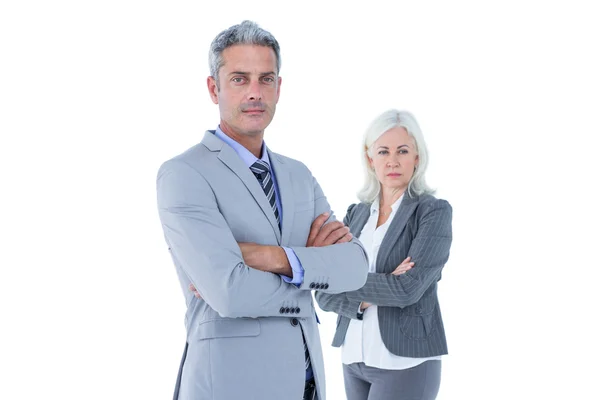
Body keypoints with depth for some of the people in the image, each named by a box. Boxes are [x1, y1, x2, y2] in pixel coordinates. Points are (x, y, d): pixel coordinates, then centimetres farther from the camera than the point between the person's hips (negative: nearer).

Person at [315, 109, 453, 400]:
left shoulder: (434, 212, -9)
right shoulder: (356, 214, 8)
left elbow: (408, 288, -22)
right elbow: (326, 295, 0)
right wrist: (365, 298, -19)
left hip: (405, 361, -6)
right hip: (356, 357, 6)